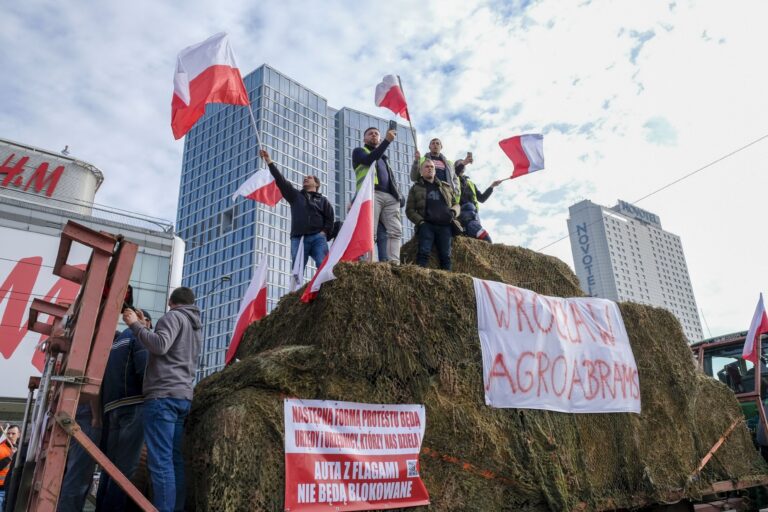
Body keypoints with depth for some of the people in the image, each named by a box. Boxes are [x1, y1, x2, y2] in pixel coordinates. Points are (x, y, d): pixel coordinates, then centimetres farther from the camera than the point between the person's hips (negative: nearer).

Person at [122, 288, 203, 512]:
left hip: (163, 395, -8)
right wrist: (144, 325, 31)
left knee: (160, 461, -11)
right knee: (174, 460, 6)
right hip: (183, 396, 8)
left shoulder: (173, 316, 0)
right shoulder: (197, 326, 26)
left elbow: (160, 345, -16)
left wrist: (135, 324, -5)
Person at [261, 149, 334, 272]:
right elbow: (280, 180, 16)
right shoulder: (295, 195, 24)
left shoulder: (323, 200, 22)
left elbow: (330, 218, 13)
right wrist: (269, 161, 11)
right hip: (298, 238, 1)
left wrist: (324, 232, -5)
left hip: (318, 237, -1)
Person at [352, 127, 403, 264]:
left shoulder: (384, 158, 36)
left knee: (396, 231, -11)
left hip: (390, 197, 6)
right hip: (371, 194, -5)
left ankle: (394, 263, -17)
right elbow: (369, 160, -5)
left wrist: (398, 195, 10)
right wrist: (387, 140, -9)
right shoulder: (359, 151, 19)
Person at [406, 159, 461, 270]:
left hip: (445, 225, 2)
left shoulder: (446, 187, 25)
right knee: (424, 252, -22)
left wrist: (453, 212, 2)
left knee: (445, 255, -8)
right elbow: (409, 210, 10)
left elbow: (456, 203, 26)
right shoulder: (416, 188, 16)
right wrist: (420, 221, -8)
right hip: (426, 225, -2)